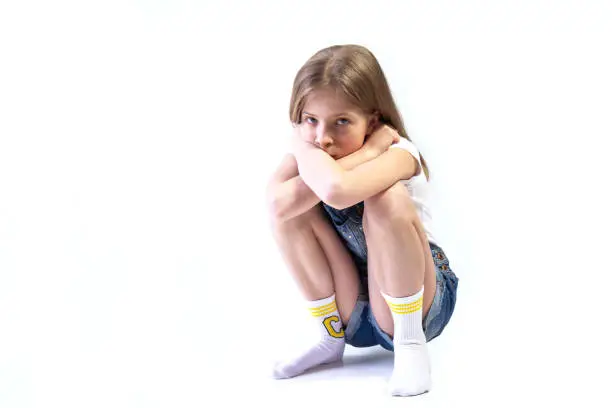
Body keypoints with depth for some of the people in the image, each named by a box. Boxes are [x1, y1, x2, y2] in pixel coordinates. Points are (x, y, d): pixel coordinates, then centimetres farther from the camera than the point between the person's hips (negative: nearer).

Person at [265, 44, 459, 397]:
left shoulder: (397, 153, -25)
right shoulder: (309, 152, -8)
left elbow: (338, 190, -49)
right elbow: (280, 205, -33)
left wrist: (305, 151, -28)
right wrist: (362, 154, -32)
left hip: (420, 300, -5)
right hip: (350, 311, 5)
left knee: (385, 198, -33)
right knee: (292, 201, -18)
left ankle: (411, 340, -16)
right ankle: (332, 337, -3)